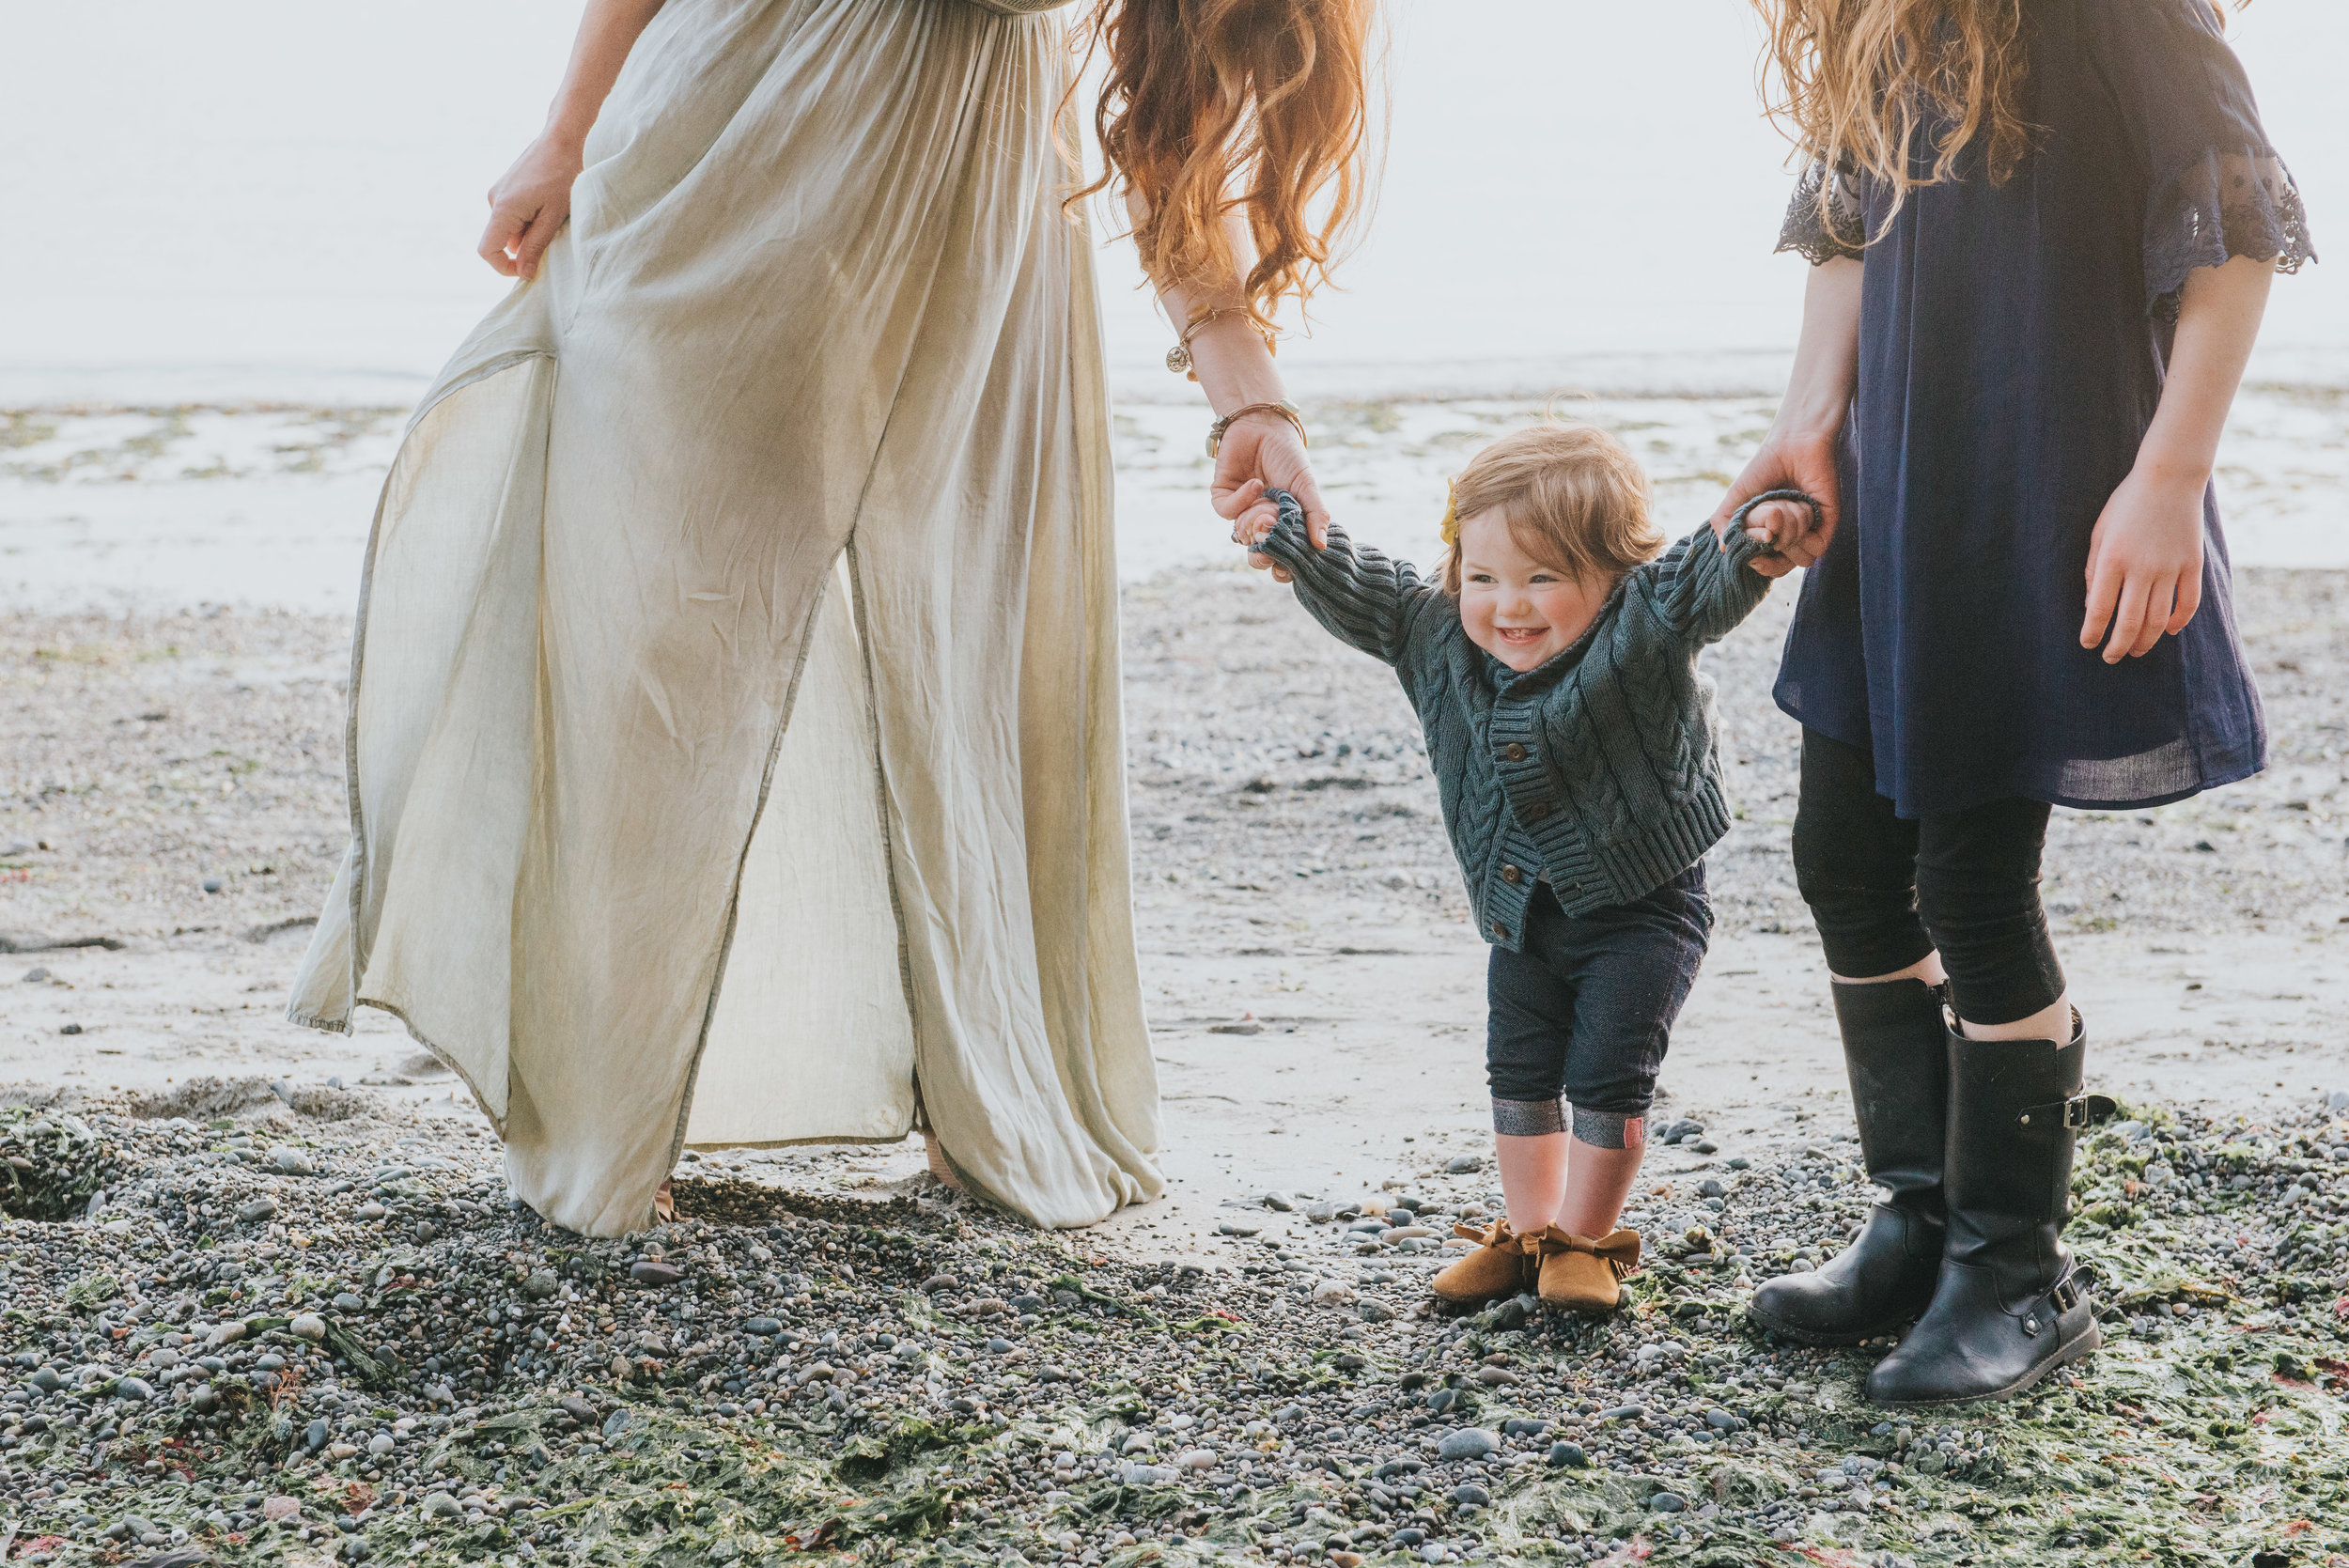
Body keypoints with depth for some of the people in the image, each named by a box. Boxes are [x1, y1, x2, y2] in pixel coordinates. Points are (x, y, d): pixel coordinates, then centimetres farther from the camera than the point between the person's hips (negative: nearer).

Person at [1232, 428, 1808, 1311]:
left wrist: (1756, 535, -57)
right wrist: (1292, 541, -9)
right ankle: (1527, 1232, 29)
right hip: (1522, 911, 6)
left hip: (1640, 911, -5)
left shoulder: (1638, 636, -23)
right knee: (1519, 1072, 12)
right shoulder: (1439, 638, -7)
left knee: (1607, 1076, -3)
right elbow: (1358, 597, 2)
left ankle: (1584, 1240, 15)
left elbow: (1700, 589, -39)